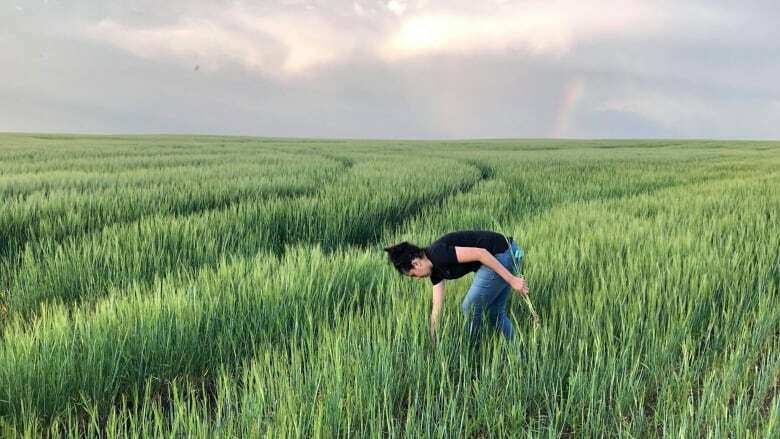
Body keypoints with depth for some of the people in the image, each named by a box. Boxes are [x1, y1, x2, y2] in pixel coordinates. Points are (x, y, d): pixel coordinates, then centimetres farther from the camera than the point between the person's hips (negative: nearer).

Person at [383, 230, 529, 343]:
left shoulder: (438, 254, -17)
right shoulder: (435, 268, 12)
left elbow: (481, 253, -23)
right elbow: (437, 306, 18)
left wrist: (512, 280, -21)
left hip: (503, 254, -9)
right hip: (506, 254, 9)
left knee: (470, 306, 3)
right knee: (495, 313, 19)